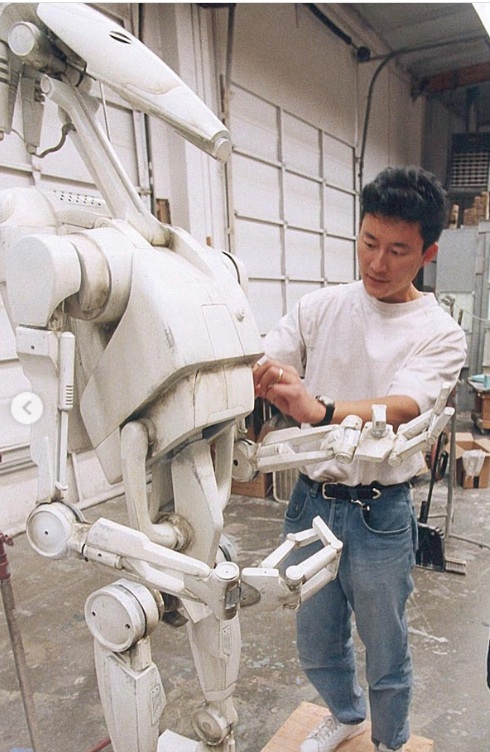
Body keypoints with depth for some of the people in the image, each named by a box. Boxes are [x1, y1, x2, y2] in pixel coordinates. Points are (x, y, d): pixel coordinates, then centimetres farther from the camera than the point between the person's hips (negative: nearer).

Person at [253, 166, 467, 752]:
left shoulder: (439, 334, -9)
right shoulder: (320, 307, 0)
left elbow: (402, 407, -27)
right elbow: (259, 367, -10)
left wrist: (320, 411, -46)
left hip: (379, 514, -3)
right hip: (310, 500, 3)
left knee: (385, 654, 19)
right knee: (315, 647, 23)